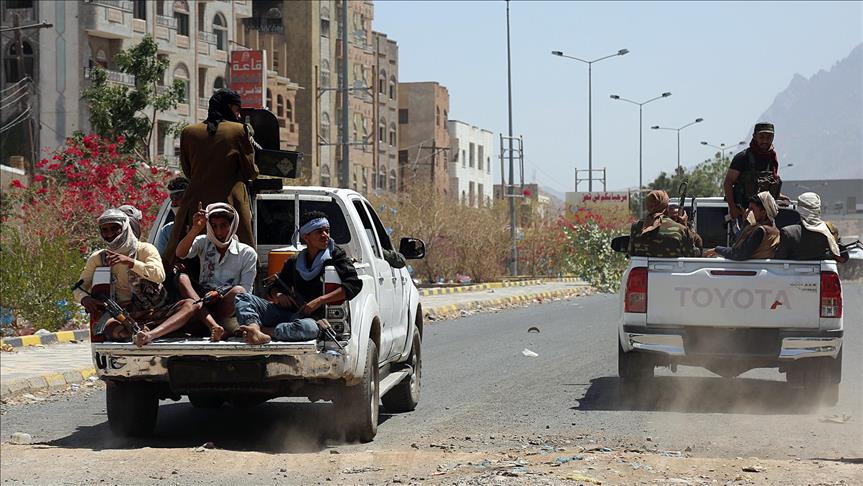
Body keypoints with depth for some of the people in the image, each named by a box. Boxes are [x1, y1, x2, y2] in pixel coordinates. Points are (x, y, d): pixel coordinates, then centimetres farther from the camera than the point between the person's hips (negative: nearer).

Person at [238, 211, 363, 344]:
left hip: (315, 317, -5)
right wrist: (278, 296, -1)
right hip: (287, 313, 5)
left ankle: (261, 329, -39)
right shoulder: (294, 262, 17)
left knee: (309, 328, -43)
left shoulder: (336, 256, 5)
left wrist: (320, 300, -16)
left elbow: (355, 284, -10)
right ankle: (255, 330, -42)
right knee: (243, 298, -12)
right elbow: (275, 288, 26)